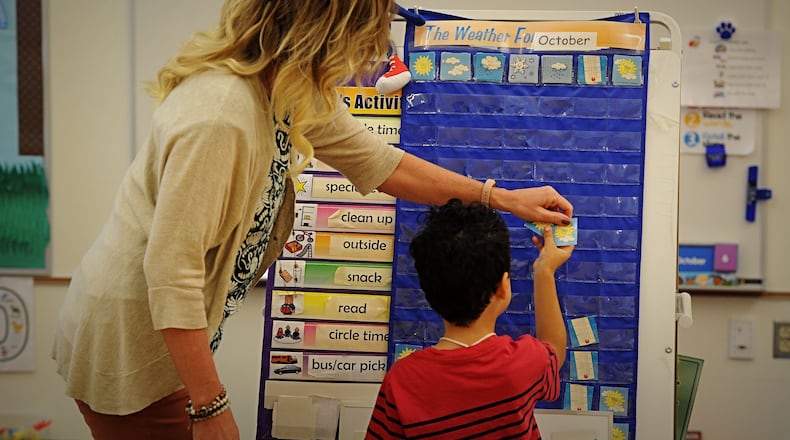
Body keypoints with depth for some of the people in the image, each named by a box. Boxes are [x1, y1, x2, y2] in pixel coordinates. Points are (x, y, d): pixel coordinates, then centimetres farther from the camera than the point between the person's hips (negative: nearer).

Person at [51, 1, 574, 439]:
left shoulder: (294, 94, -4)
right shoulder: (219, 116, -32)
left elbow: (376, 160, 8)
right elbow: (171, 271, -30)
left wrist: (500, 198, 11)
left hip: (172, 331, 8)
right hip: (129, 348, -8)